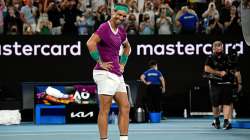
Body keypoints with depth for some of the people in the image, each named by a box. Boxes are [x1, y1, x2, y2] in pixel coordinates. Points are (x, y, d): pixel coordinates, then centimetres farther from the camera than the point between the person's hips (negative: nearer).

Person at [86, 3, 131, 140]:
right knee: (104, 111, -7)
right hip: (105, 73, -9)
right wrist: (100, 62, -20)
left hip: (117, 75, 9)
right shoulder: (104, 27, -11)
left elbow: (127, 47, 35)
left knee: (125, 107, 6)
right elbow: (90, 43, -27)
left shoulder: (121, 32, 14)